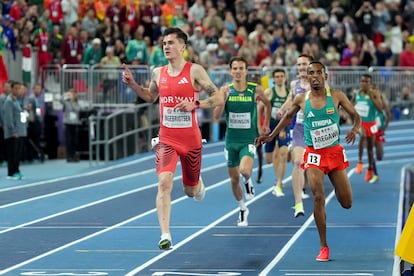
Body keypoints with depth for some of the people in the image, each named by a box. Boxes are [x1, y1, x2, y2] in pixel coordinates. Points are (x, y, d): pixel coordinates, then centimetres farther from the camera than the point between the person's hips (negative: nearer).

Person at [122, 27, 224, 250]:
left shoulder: (195, 71, -8)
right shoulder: (158, 73, 5)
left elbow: (218, 98, -8)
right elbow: (150, 97, 25)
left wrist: (195, 104, -23)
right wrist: (132, 84, 9)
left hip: (191, 140, -2)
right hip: (166, 139, 2)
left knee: (191, 190, 13)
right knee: (164, 183, -19)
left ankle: (198, 184, 53)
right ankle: (165, 235, -21)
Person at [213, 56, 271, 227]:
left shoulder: (255, 90, -5)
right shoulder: (225, 90, -4)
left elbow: (267, 104, 16)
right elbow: (216, 116, -10)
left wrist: (266, 125, 15)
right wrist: (223, 98, -23)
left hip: (248, 140, -2)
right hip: (231, 140, 2)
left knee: (244, 170, -28)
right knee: (234, 179, 9)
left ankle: (248, 181, 9)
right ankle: (243, 209, 31)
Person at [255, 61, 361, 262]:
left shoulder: (336, 96, -5)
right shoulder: (301, 99, -2)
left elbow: (356, 116, 2)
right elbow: (288, 117, 17)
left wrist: (355, 130, -20)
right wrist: (271, 136, 12)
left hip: (335, 152, 1)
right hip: (314, 154, -1)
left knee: (346, 203, 3)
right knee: (318, 197, -16)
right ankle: (323, 247, -7)